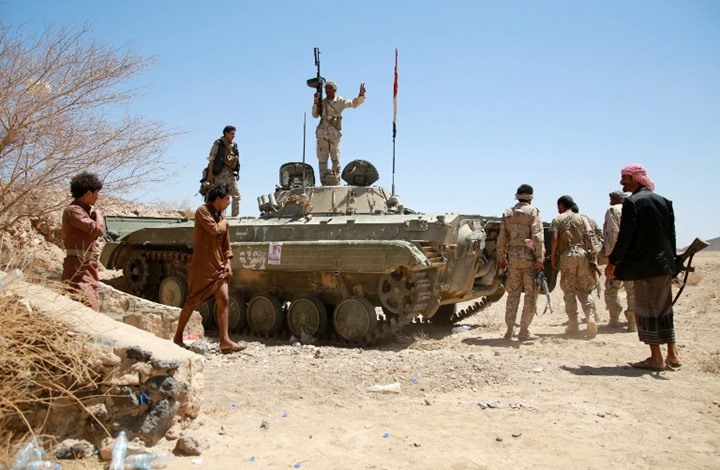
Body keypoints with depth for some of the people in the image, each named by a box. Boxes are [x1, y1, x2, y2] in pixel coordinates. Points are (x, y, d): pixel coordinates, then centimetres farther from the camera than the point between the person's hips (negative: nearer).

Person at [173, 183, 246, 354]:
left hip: (218, 266, 7)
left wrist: (227, 262, 5)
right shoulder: (202, 211, -9)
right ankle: (178, 337, 20)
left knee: (223, 300, -1)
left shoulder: (221, 217, 13)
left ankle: (225, 341, 0)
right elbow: (214, 229, -25)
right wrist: (224, 223, -4)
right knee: (192, 301, 2)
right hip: (202, 265, -7)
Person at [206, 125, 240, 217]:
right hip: (220, 173, -6)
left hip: (230, 173, 6)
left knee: (236, 195, 0)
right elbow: (211, 159, -8)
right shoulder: (218, 143, -4)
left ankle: (235, 215, 6)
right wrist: (210, 173, -14)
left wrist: (238, 172, 12)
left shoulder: (234, 145, 14)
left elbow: (237, 161, 18)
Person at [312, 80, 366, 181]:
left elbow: (354, 104, -1)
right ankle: (323, 181, 5)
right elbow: (315, 115, 6)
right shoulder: (322, 102, 13)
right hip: (322, 134, 2)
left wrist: (361, 95, -17)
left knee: (336, 158, -5)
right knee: (322, 159, 1)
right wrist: (316, 102, -6)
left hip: (335, 134, -2)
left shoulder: (340, 101, 9)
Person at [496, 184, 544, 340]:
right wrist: (540, 258, -12)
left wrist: (501, 258, 16)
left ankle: (509, 329, 13)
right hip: (529, 256, -4)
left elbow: (501, 238, 10)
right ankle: (524, 330, 4)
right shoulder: (533, 212, -3)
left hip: (513, 257, 4)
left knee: (513, 293, 11)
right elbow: (537, 236, -12)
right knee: (531, 294, 3)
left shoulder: (507, 213, 10)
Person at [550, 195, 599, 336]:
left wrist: (553, 257, 1)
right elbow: (588, 238, 3)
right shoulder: (581, 218, 13)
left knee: (569, 291, 4)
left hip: (566, 256, -2)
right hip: (582, 254, 2)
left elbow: (555, 238, -7)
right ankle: (591, 316, -13)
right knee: (585, 289, 9)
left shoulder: (557, 220, 6)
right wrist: (592, 258, 4)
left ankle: (573, 325, 3)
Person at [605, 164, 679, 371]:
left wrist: (612, 262, -8)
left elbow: (625, 237, -15)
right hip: (665, 264, 7)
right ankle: (672, 355, 21)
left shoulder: (632, 202, -11)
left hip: (645, 266, -7)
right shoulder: (664, 201, 10)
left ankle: (656, 358, 5)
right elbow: (671, 234, 12)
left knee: (647, 310, 1)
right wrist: (671, 261, 19)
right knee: (664, 309, 16)